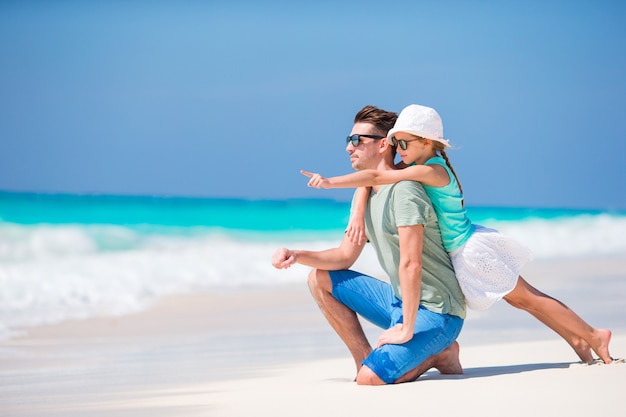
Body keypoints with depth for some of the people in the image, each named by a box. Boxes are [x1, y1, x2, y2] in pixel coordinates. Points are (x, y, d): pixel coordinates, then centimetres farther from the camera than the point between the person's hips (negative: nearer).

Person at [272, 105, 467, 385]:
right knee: (320, 280, 6)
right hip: (401, 300, 9)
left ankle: (438, 355, 0)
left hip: (435, 312, -9)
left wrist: (407, 329, -24)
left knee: (370, 379, -25)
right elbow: (345, 256, 14)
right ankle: (367, 361, 4)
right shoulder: (366, 193, 11)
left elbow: (411, 264, -24)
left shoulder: (403, 190, -19)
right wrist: (297, 255, -2)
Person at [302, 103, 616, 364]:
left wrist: (329, 182, -28)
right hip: (466, 250, 9)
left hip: (471, 248, -9)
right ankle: (578, 339, 21)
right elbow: (370, 180, 4)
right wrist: (358, 213, -10)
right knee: (522, 297, 14)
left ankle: (593, 337, 7)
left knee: (525, 297, -1)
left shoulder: (429, 171, -24)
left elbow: (377, 176, -29)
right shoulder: (412, 166, 2)